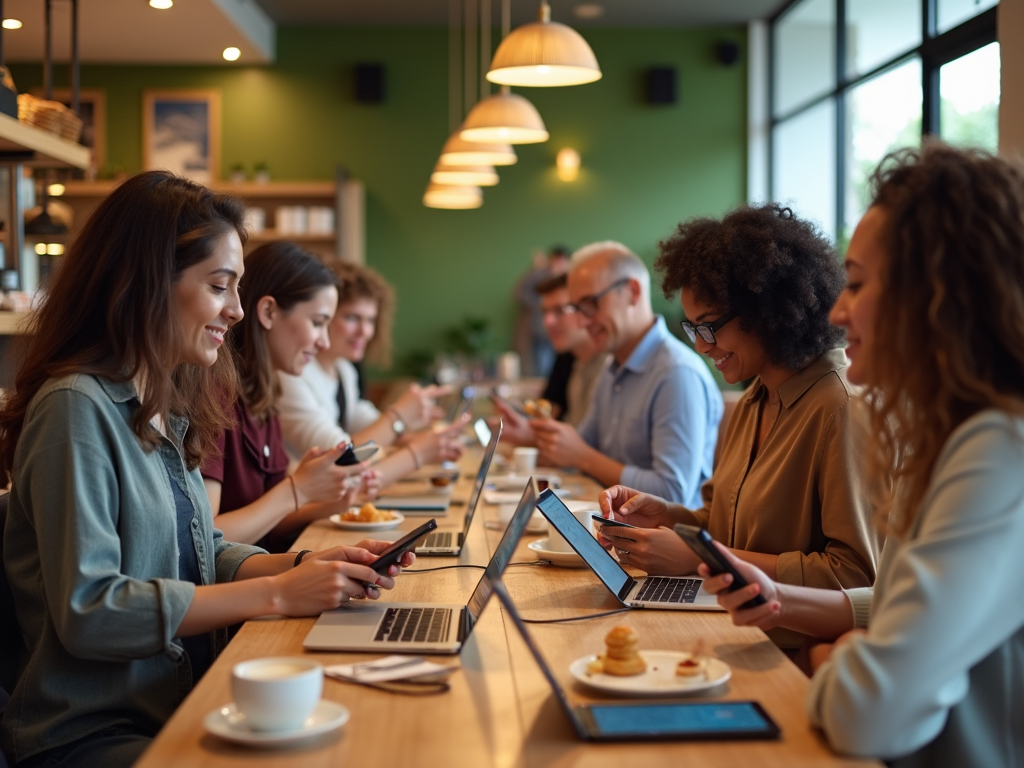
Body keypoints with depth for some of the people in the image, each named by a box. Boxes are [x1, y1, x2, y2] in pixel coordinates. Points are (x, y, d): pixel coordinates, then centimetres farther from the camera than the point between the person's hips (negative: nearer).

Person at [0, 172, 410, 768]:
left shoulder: (168, 409, 13)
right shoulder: (75, 409, -15)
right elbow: (87, 611, -21)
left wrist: (303, 565, -3)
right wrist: (276, 594, -18)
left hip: (181, 706, 8)